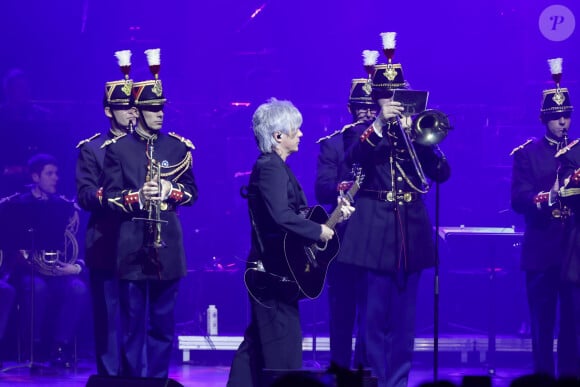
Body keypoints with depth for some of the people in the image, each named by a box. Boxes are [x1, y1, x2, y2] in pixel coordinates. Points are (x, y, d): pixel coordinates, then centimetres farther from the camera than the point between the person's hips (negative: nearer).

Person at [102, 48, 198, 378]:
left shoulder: (178, 147, 7)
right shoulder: (118, 149, 0)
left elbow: (192, 191, 10)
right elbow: (110, 196, -1)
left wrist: (172, 190, -11)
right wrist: (137, 197, -19)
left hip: (167, 246, 2)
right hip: (132, 248, -2)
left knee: (163, 322, 6)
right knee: (133, 322, 2)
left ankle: (159, 379, 13)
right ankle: (133, 379, 7)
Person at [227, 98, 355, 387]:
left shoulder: (275, 167, 15)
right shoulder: (270, 168, -17)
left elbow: (295, 212, 18)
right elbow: (281, 216, -29)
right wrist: (319, 231, -19)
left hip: (271, 271, 10)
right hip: (275, 270, -10)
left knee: (257, 345, 13)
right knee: (284, 349, -6)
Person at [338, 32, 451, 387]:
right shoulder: (362, 132, 4)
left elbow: (442, 173, -1)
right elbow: (350, 159, -18)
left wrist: (415, 134, -13)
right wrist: (379, 125, -27)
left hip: (411, 231, 3)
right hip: (375, 231, -3)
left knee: (405, 314, 5)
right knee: (376, 313, -4)